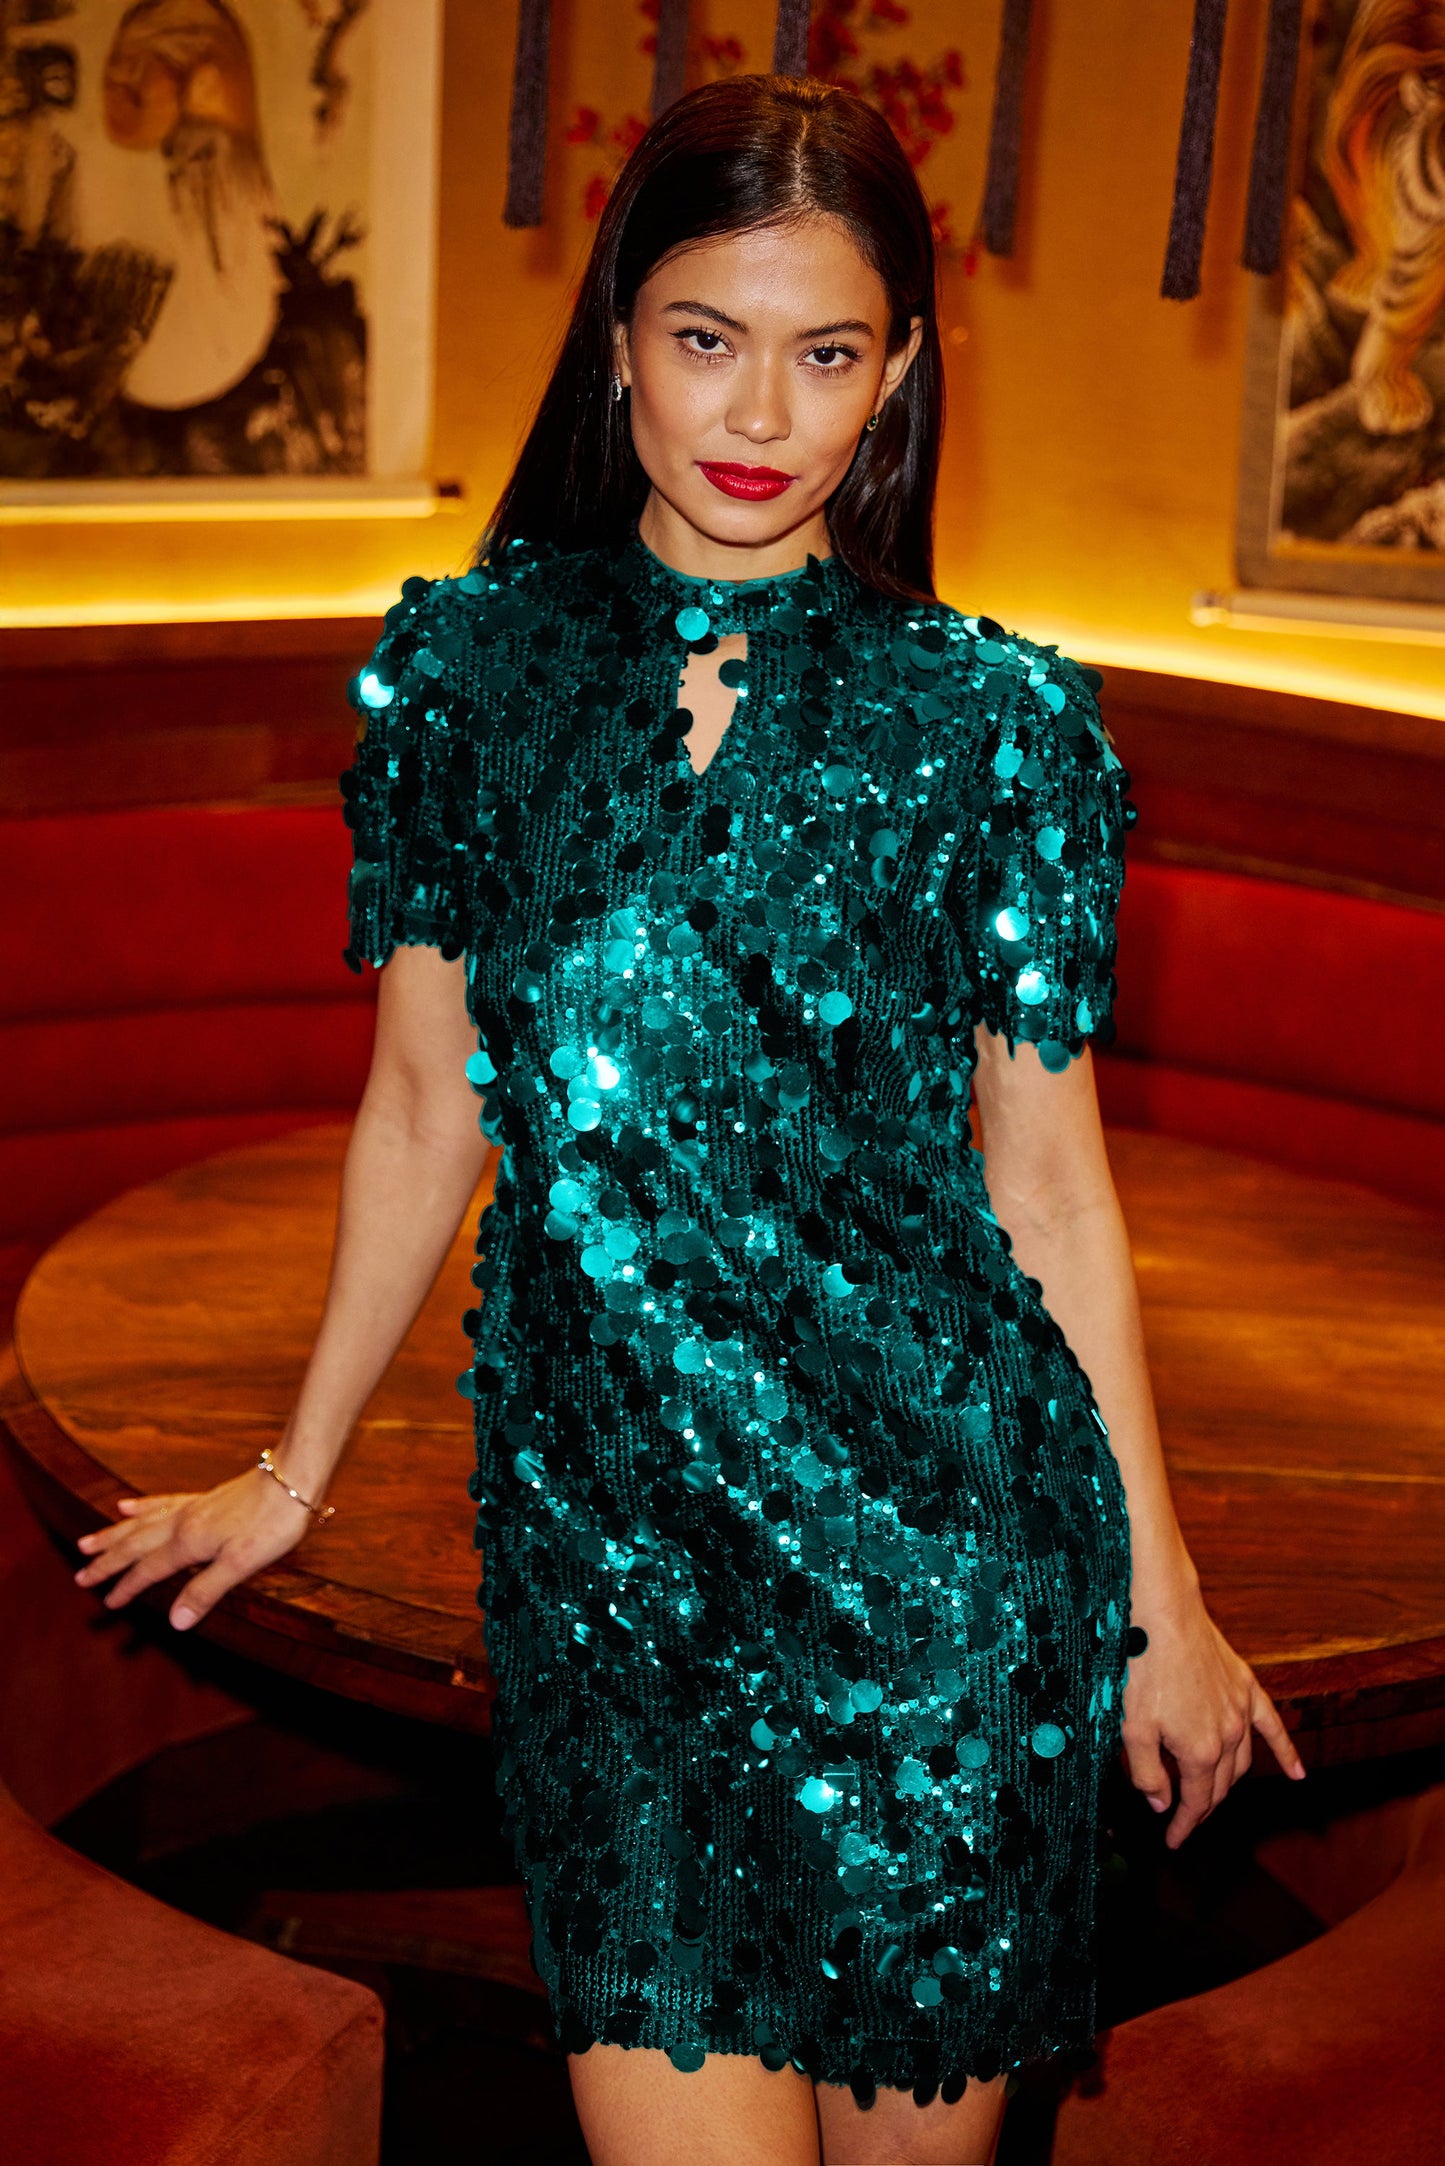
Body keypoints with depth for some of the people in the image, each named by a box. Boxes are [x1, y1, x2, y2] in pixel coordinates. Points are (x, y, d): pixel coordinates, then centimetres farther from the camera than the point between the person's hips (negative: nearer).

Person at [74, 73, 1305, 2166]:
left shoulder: (996, 720, -3)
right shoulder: (466, 661, 1)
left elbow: (1047, 1176, 2)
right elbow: (427, 1100, 9)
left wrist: (1156, 1593, 6)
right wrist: (298, 1472, 16)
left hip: (944, 1540, 0)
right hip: (598, 1529, 1)